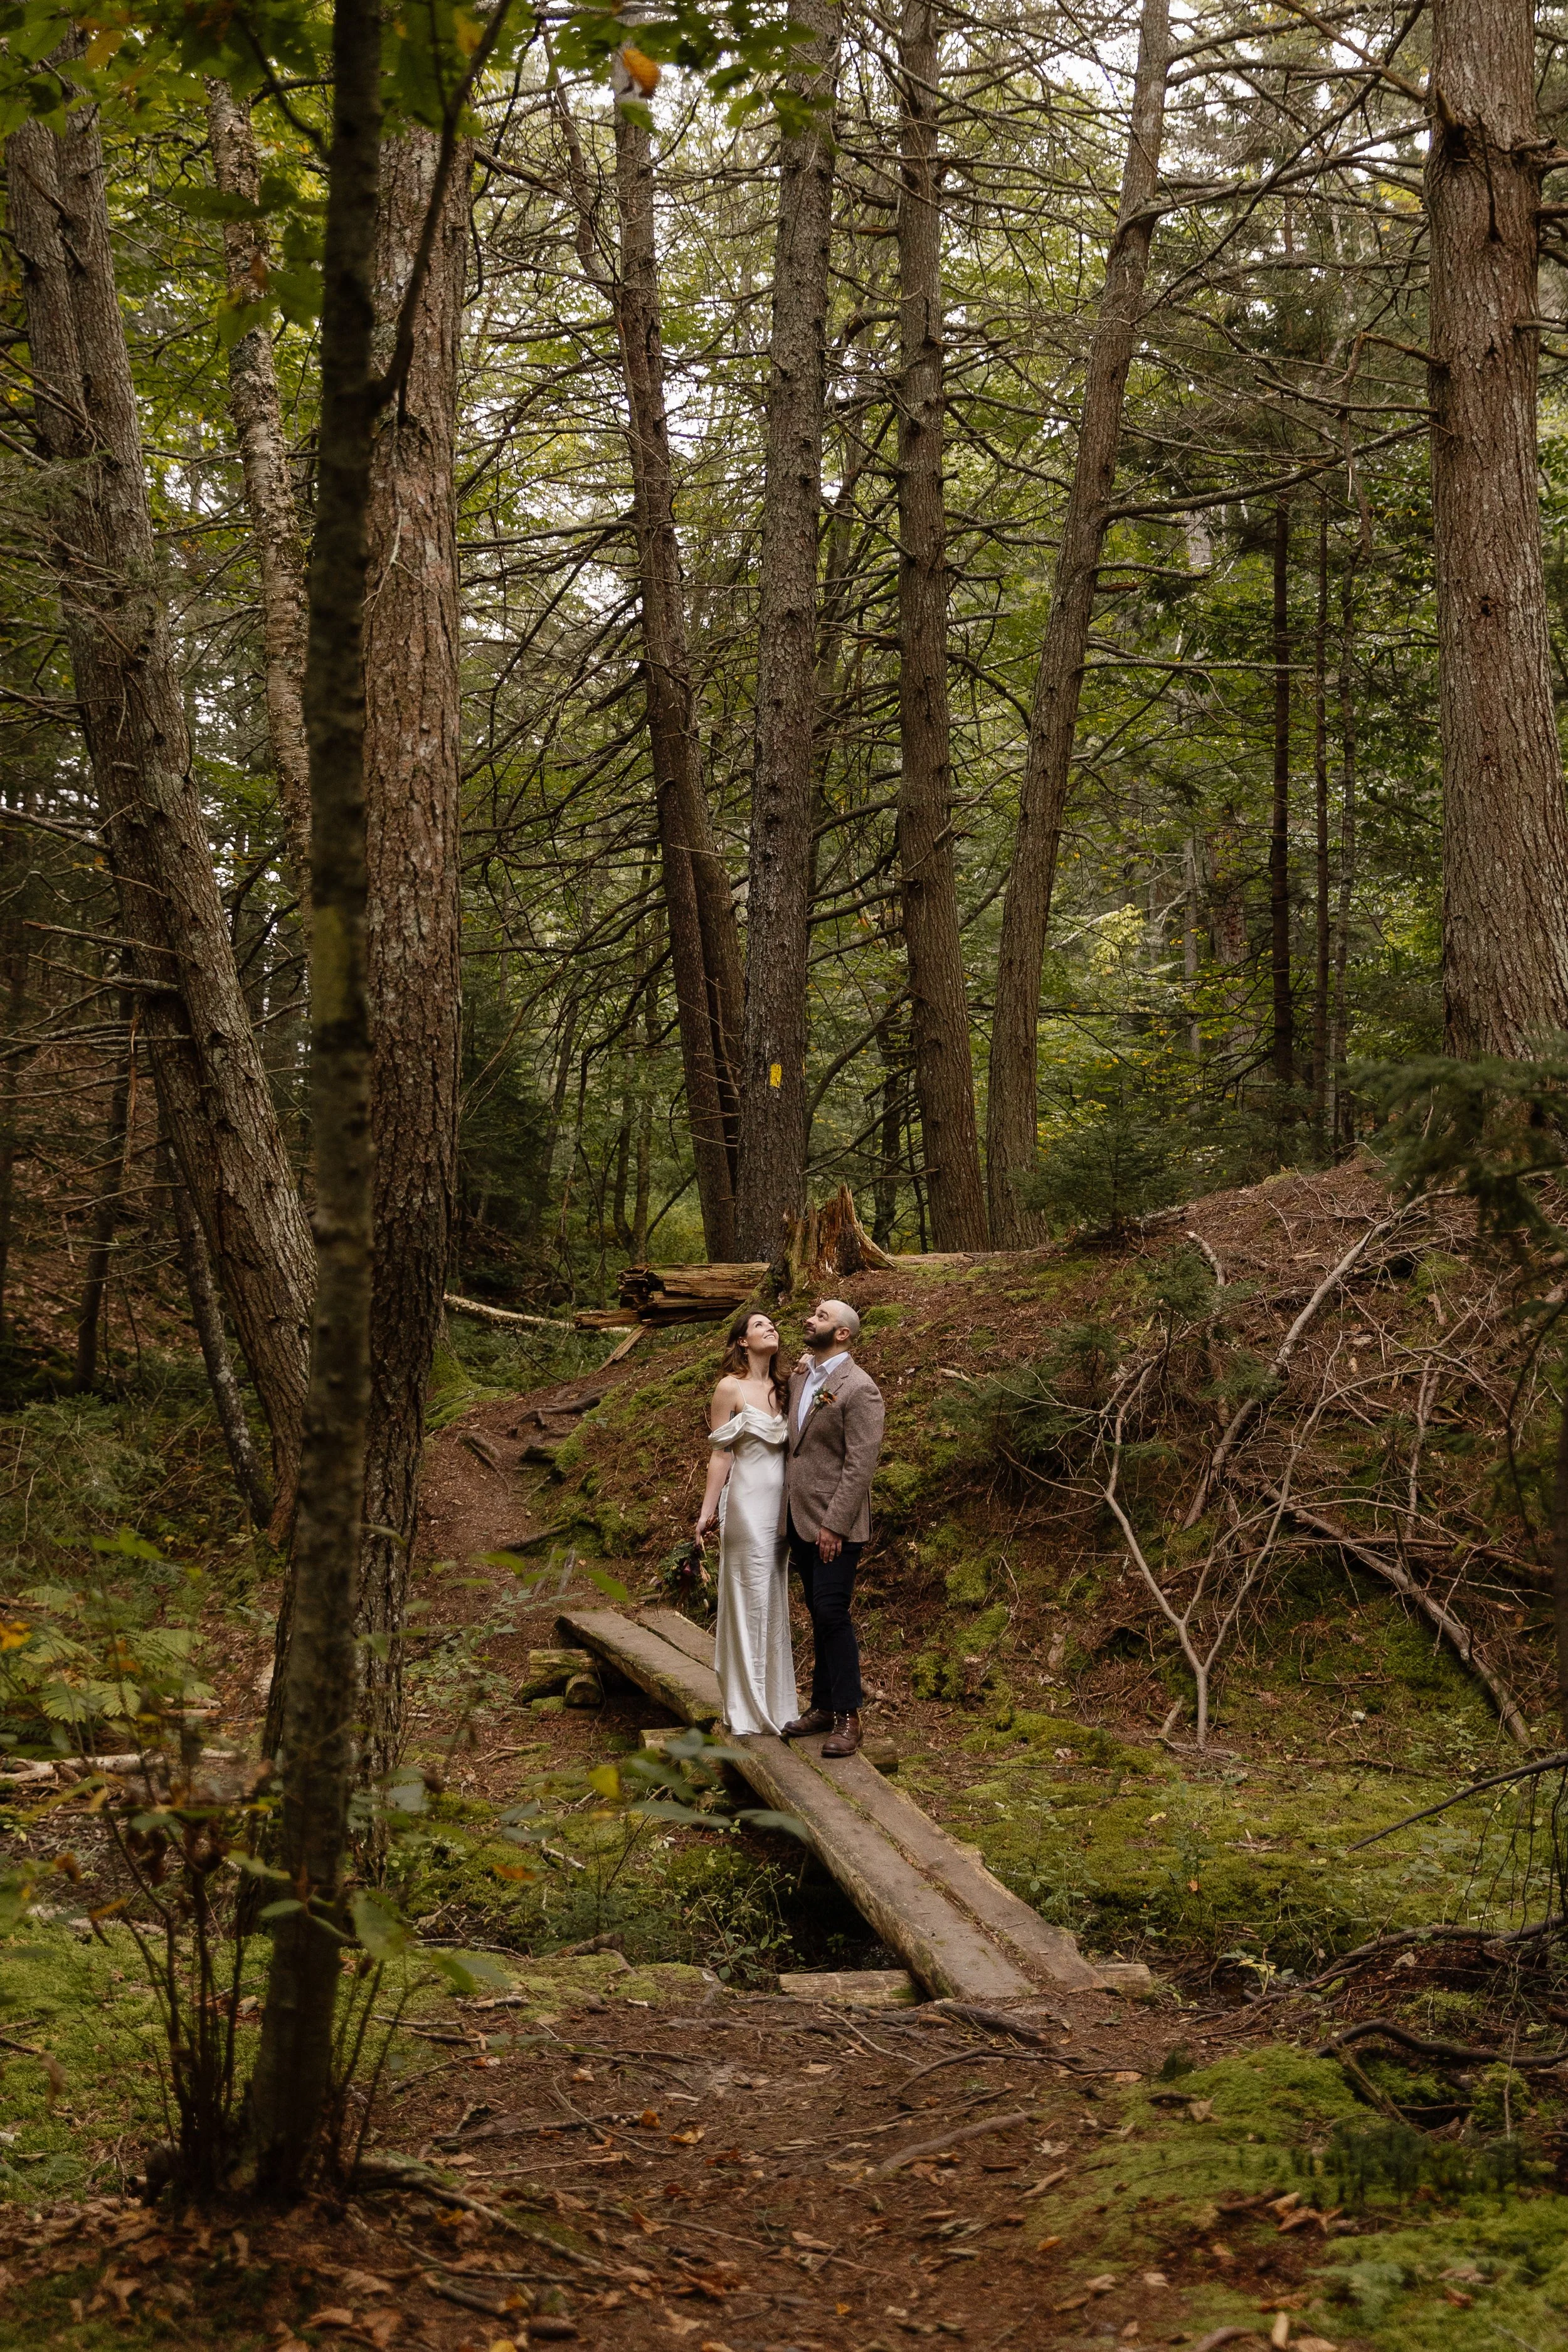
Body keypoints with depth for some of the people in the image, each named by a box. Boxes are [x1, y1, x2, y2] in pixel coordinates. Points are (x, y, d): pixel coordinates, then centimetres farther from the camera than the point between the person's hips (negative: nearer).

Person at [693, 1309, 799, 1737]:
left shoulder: (780, 1388, 11)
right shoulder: (731, 1388, -7)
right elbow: (720, 1454, -7)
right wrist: (707, 1513, -8)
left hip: (780, 1505, 7)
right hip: (748, 1504, -7)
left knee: (774, 1601, 12)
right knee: (749, 1601, -2)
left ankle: (775, 1702, 20)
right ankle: (748, 1708, 7)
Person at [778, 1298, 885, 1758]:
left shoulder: (859, 1389, -13)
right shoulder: (799, 1377, 12)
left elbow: (860, 1465, -17)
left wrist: (834, 1525, -20)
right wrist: (786, 1514, 10)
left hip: (834, 1524, -8)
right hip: (799, 1518, 8)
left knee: (833, 1614, -7)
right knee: (820, 1615, 14)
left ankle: (847, 1717, 1)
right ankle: (822, 1705, 22)